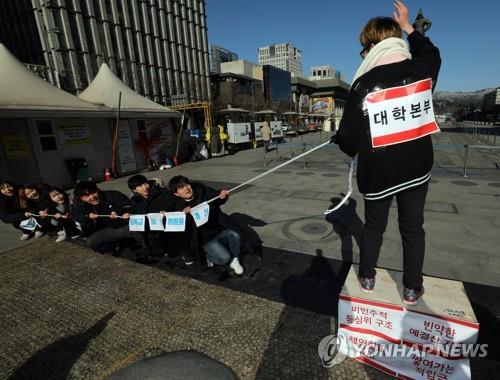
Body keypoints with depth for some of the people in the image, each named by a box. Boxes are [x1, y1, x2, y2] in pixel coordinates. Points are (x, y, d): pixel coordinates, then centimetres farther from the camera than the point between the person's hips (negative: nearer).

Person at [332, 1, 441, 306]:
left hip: (378, 169, -2)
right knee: (413, 228, 15)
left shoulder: (363, 84, -12)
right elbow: (432, 53, 26)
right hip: (416, 166, 3)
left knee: (374, 226, 16)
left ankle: (367, 278, 30)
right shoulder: (418, 70, -1)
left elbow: (349, 136, -11)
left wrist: (343, 143, 13)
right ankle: (412, 288, 25)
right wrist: (408, 26, 32)